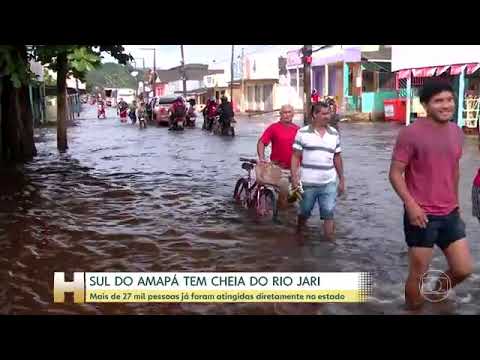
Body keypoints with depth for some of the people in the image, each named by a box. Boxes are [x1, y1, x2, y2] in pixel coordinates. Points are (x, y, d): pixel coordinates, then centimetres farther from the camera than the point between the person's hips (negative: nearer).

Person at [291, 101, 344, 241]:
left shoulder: (334, 134, 8)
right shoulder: (303, 133, -2)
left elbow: (337, 158, 13)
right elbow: (296, 157, -2)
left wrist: (342, 179, 13)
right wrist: (294, 177, -11)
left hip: (329, 183, 2)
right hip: (307, 183, -2)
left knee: (329, 214, -4)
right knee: (304, 213, 13)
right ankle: (297, 237, 35)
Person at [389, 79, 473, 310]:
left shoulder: (457, 132, 5)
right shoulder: (411, 134, -15)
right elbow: (395, 173, -13)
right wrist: (410, 204, -22)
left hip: (450, 214, 6)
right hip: (421, 215, -6)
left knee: (464, 269, 10)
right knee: (419, 274, 4)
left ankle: (437, 292, 39)